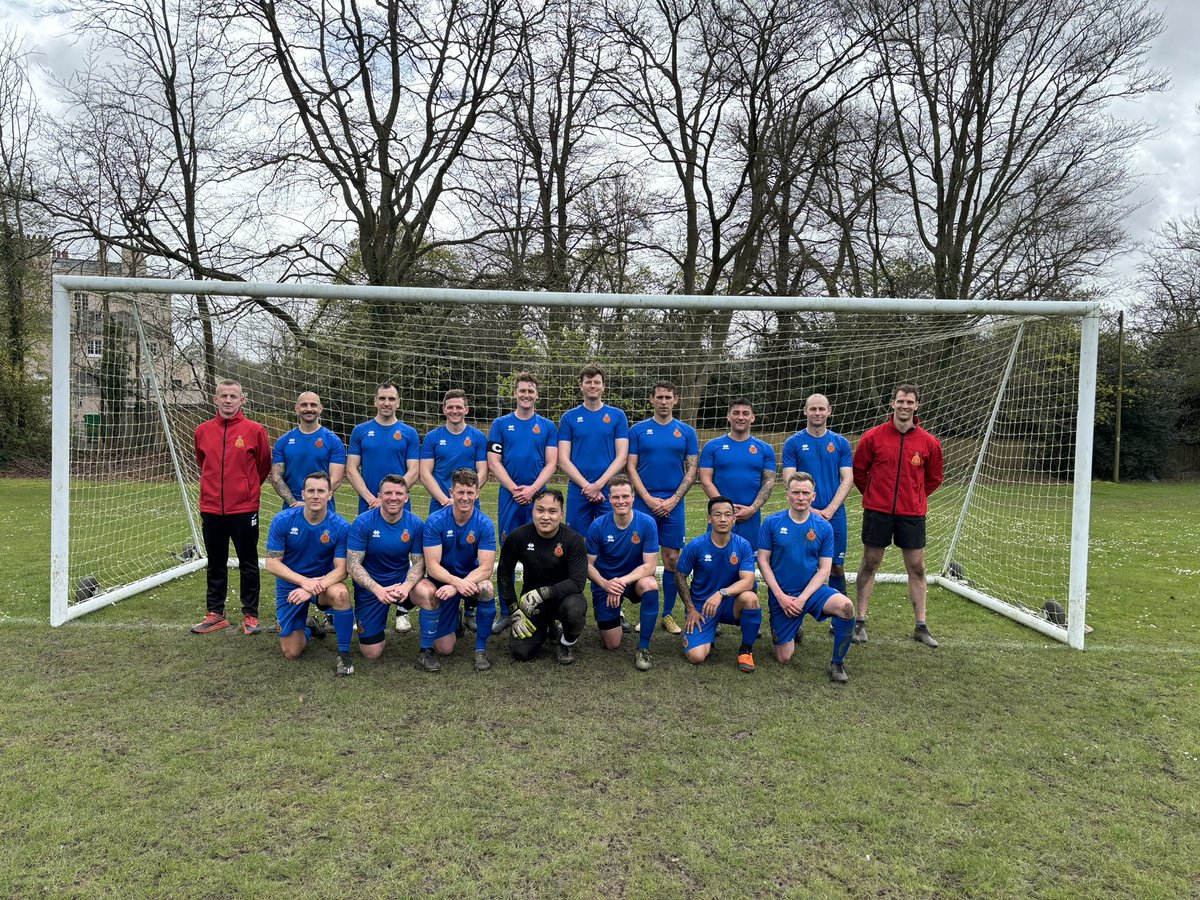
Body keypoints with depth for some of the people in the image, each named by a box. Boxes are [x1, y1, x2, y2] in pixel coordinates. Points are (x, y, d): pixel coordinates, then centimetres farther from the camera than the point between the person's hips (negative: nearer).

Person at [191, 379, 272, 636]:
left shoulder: (254, 430, -5)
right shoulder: (202, 431, 3)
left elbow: (264, 465, 7)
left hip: (244, 509, -3)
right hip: (211, 509, 3)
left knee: (248, 564, 6)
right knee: (216, 565, 13)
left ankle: (250, 615, 16)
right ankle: (215, 613, 25)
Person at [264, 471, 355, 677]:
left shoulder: (341, 527, -17)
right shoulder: (283, 521, -15)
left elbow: (341, 570, -18)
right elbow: (272, 563, -14)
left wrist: (313, 589, -35)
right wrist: (304, 581, -28)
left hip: (324, 582, -1)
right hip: (290, 586, 1)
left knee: (340, 593, -37)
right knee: (292, 653, -1)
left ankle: (344, 654, -18)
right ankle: (309, 628, 36)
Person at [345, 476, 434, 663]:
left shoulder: (415, 524, -9)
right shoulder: (363, 523, -15)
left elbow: (419, 562, -8)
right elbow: (353, 564, -16)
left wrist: (406, 586, -29)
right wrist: (378, 589, -31)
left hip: (402, 580, 1)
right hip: (370, 588, -1)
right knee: (372, 654, -1)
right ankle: (379, 624, 35)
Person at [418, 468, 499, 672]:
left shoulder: (484, 524, -16)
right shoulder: (435, 521, -18)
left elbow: (485, 568, -21)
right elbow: (432, 567, -22)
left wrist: (456, 587, -37)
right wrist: (457, 581, -40)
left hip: (472, 579, 1)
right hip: (442, 581, -1)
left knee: (486, 588, -34)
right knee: (445, 649, -18)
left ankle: (481, 648, -15)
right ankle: (426, 650, 16)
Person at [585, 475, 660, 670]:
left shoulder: (647, 523, -19)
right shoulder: (598, 526, -16)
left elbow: (650, 566, -19)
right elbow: (588, 564, -10)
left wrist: (622, 581, -32)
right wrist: (605, 584, -29)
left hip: (634, 579, 0)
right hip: (605, 583, 0)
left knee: (651, 585, -37)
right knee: (612, 645, -2)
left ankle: (643, 648, -20)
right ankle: (608, 618, 36)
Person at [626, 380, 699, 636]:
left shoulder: (686, 432, 6)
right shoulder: (638, 430, 4)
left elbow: (691, 471, 4)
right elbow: (631, 468, 1)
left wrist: (673, 500, -8)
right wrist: (649, 499, -10)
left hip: (673, 506, 1)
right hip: (643, 504, 0)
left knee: (672, 559, 2)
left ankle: (668, 614, 15)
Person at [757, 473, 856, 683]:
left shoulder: (823, 527, -3)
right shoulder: (772, 522, -5)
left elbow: (824, 569, -3)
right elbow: (763, 561, -4)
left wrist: (802, 598, -14)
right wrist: (780, 596, -12)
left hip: (812, 589, 0)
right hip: (781, 596, 0)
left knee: (845, 606, -31)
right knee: (784, 658, 0)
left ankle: (837, 664, -10)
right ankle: (793, 632, 37)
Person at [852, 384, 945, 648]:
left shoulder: (929, 442, 1)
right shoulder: (874, 436, -3)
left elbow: (934, 478, 15)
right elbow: (858, 470, 7)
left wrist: (916, 497, 10)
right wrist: (874, 494, 8)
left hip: (912, 513, 1)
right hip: (877, 511, -1)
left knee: (917, 568, 6)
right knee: (869, 564, 5)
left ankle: (921, 626, 17)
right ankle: (860, 622, 14)